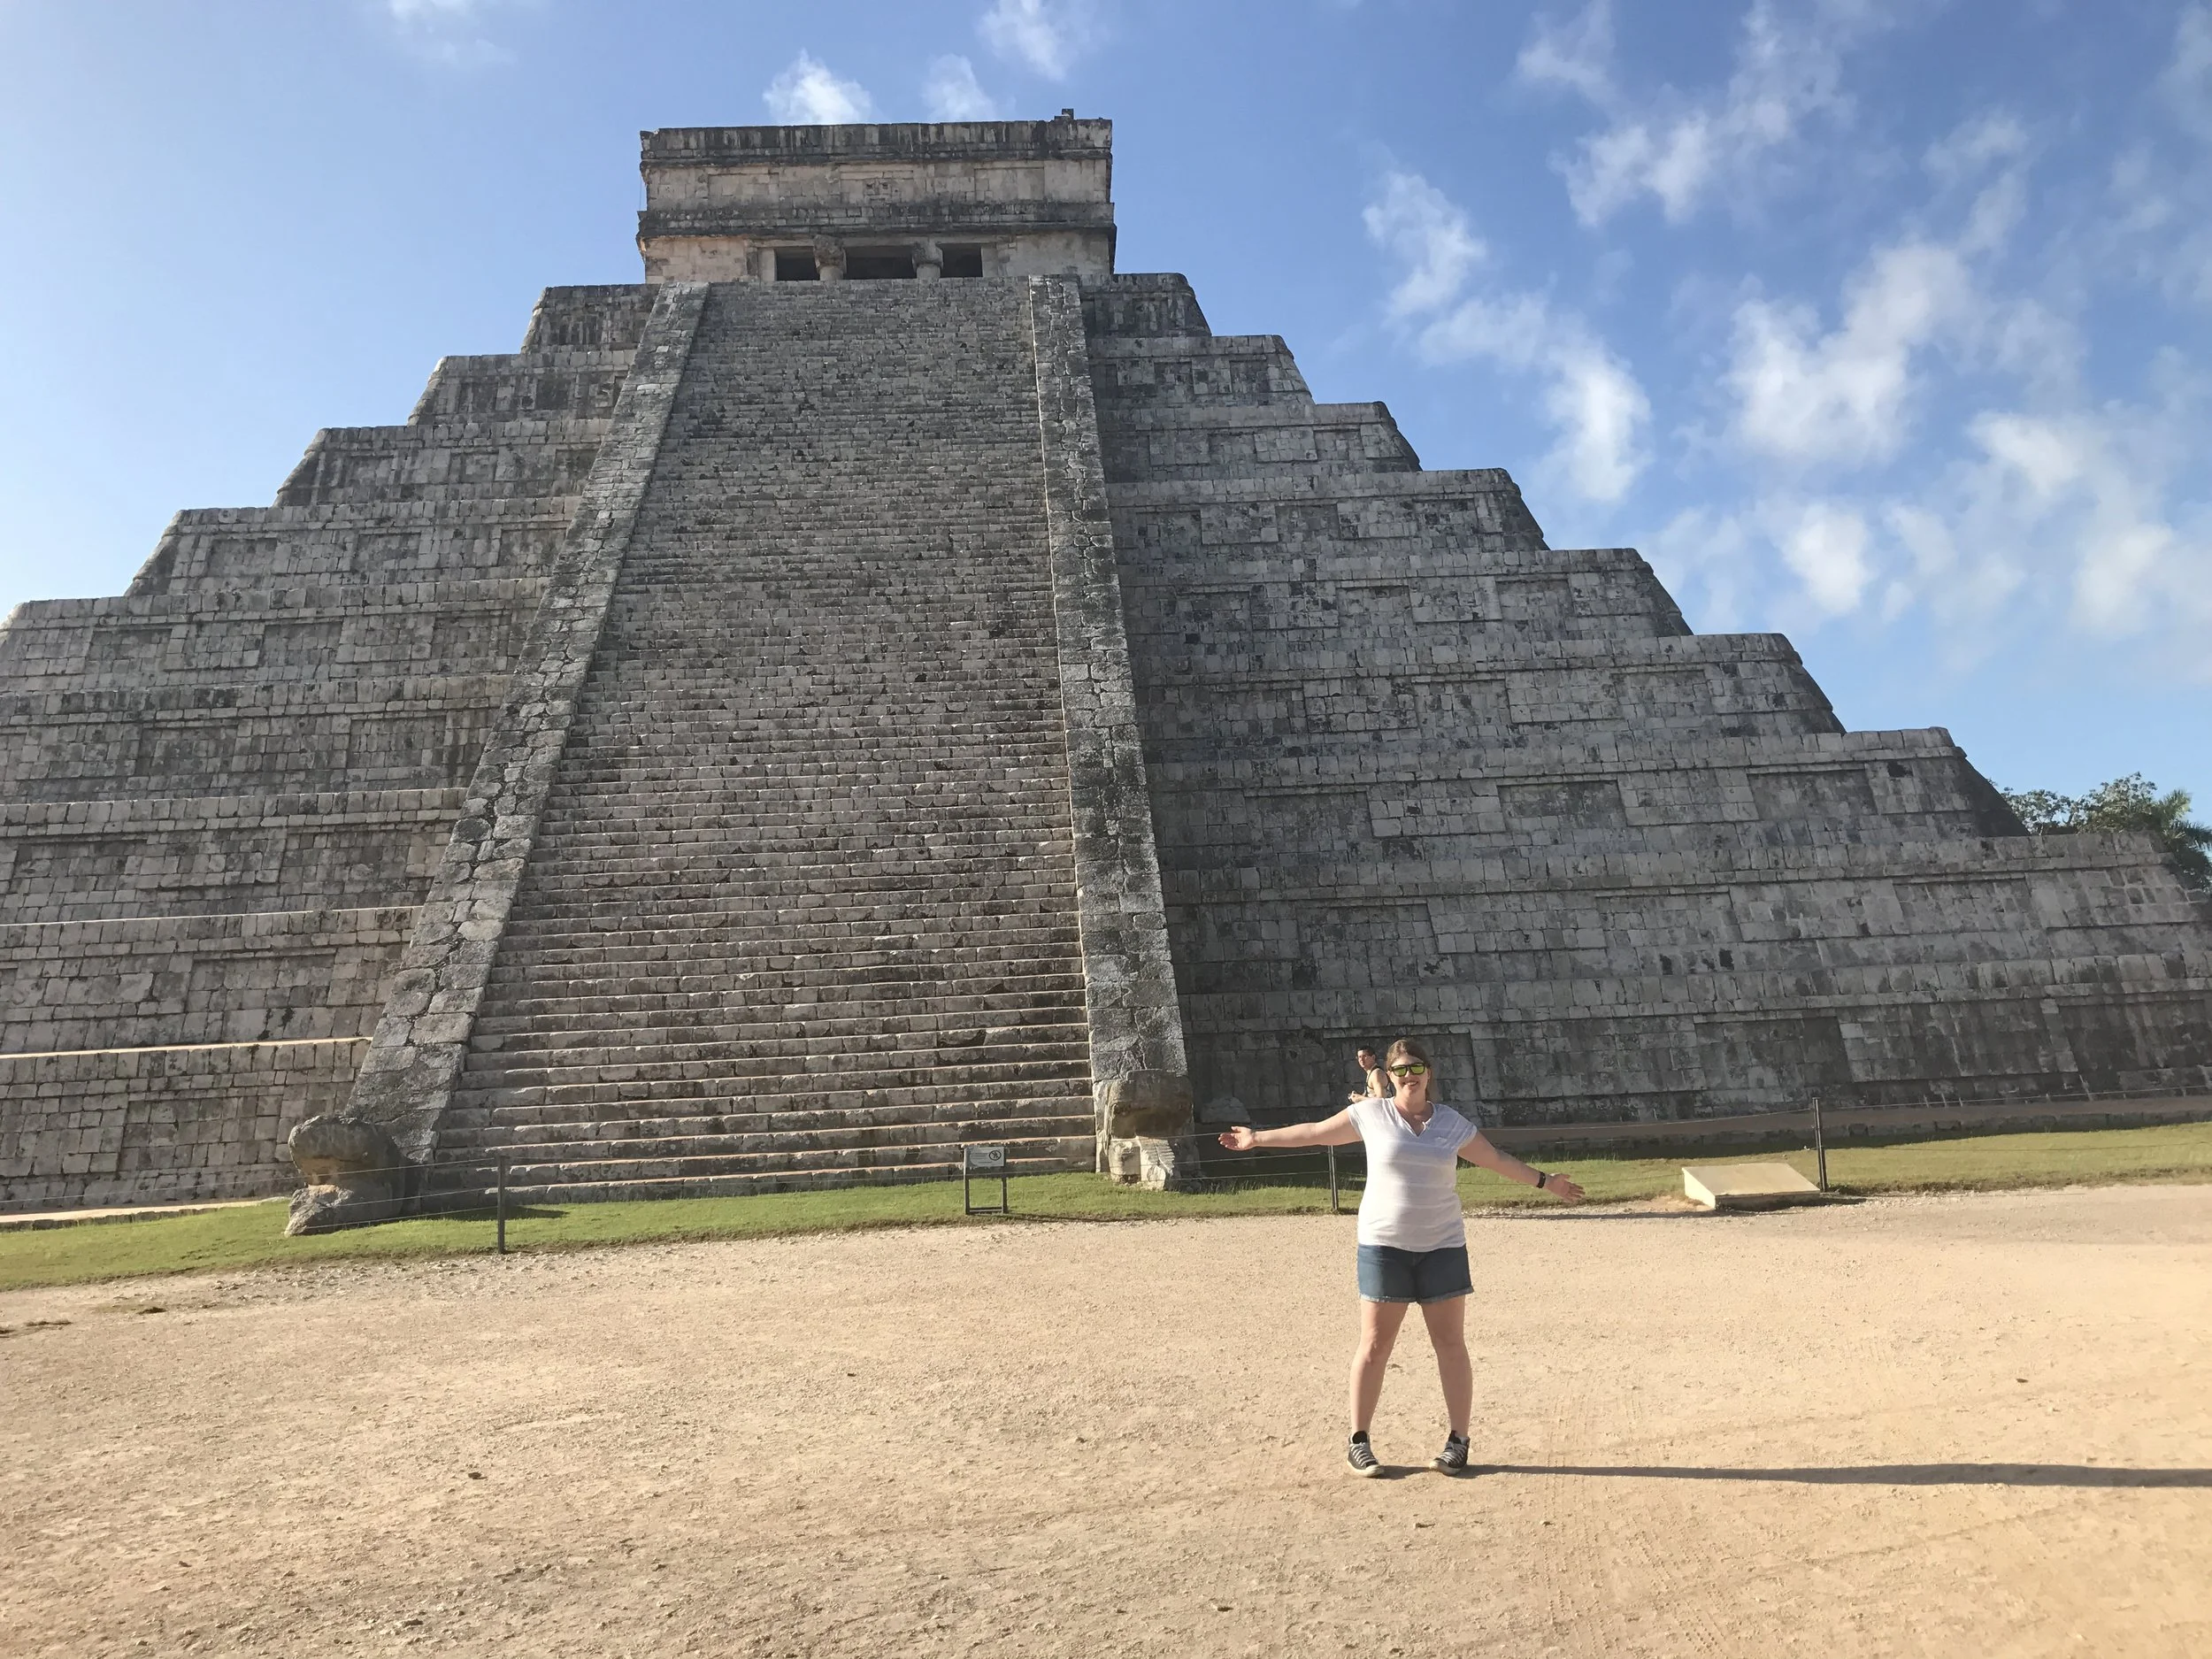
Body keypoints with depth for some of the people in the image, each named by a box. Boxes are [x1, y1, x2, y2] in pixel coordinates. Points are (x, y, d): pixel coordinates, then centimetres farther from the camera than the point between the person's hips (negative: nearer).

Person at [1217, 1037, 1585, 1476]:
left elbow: (1496, 1159, 14)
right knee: (1375, 1345, 1)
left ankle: (1457, 1440, 18)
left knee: (1451, 1343, 5)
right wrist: (1258, 1137, 12)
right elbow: (1315, 1132, 7)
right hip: (1384, 1244, -2)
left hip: (1442, 1245, 2)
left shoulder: (1452, 1123, 4)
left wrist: (1545, 1180, 14)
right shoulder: (1370, 1114, -1)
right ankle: (1358, 1440, 14)